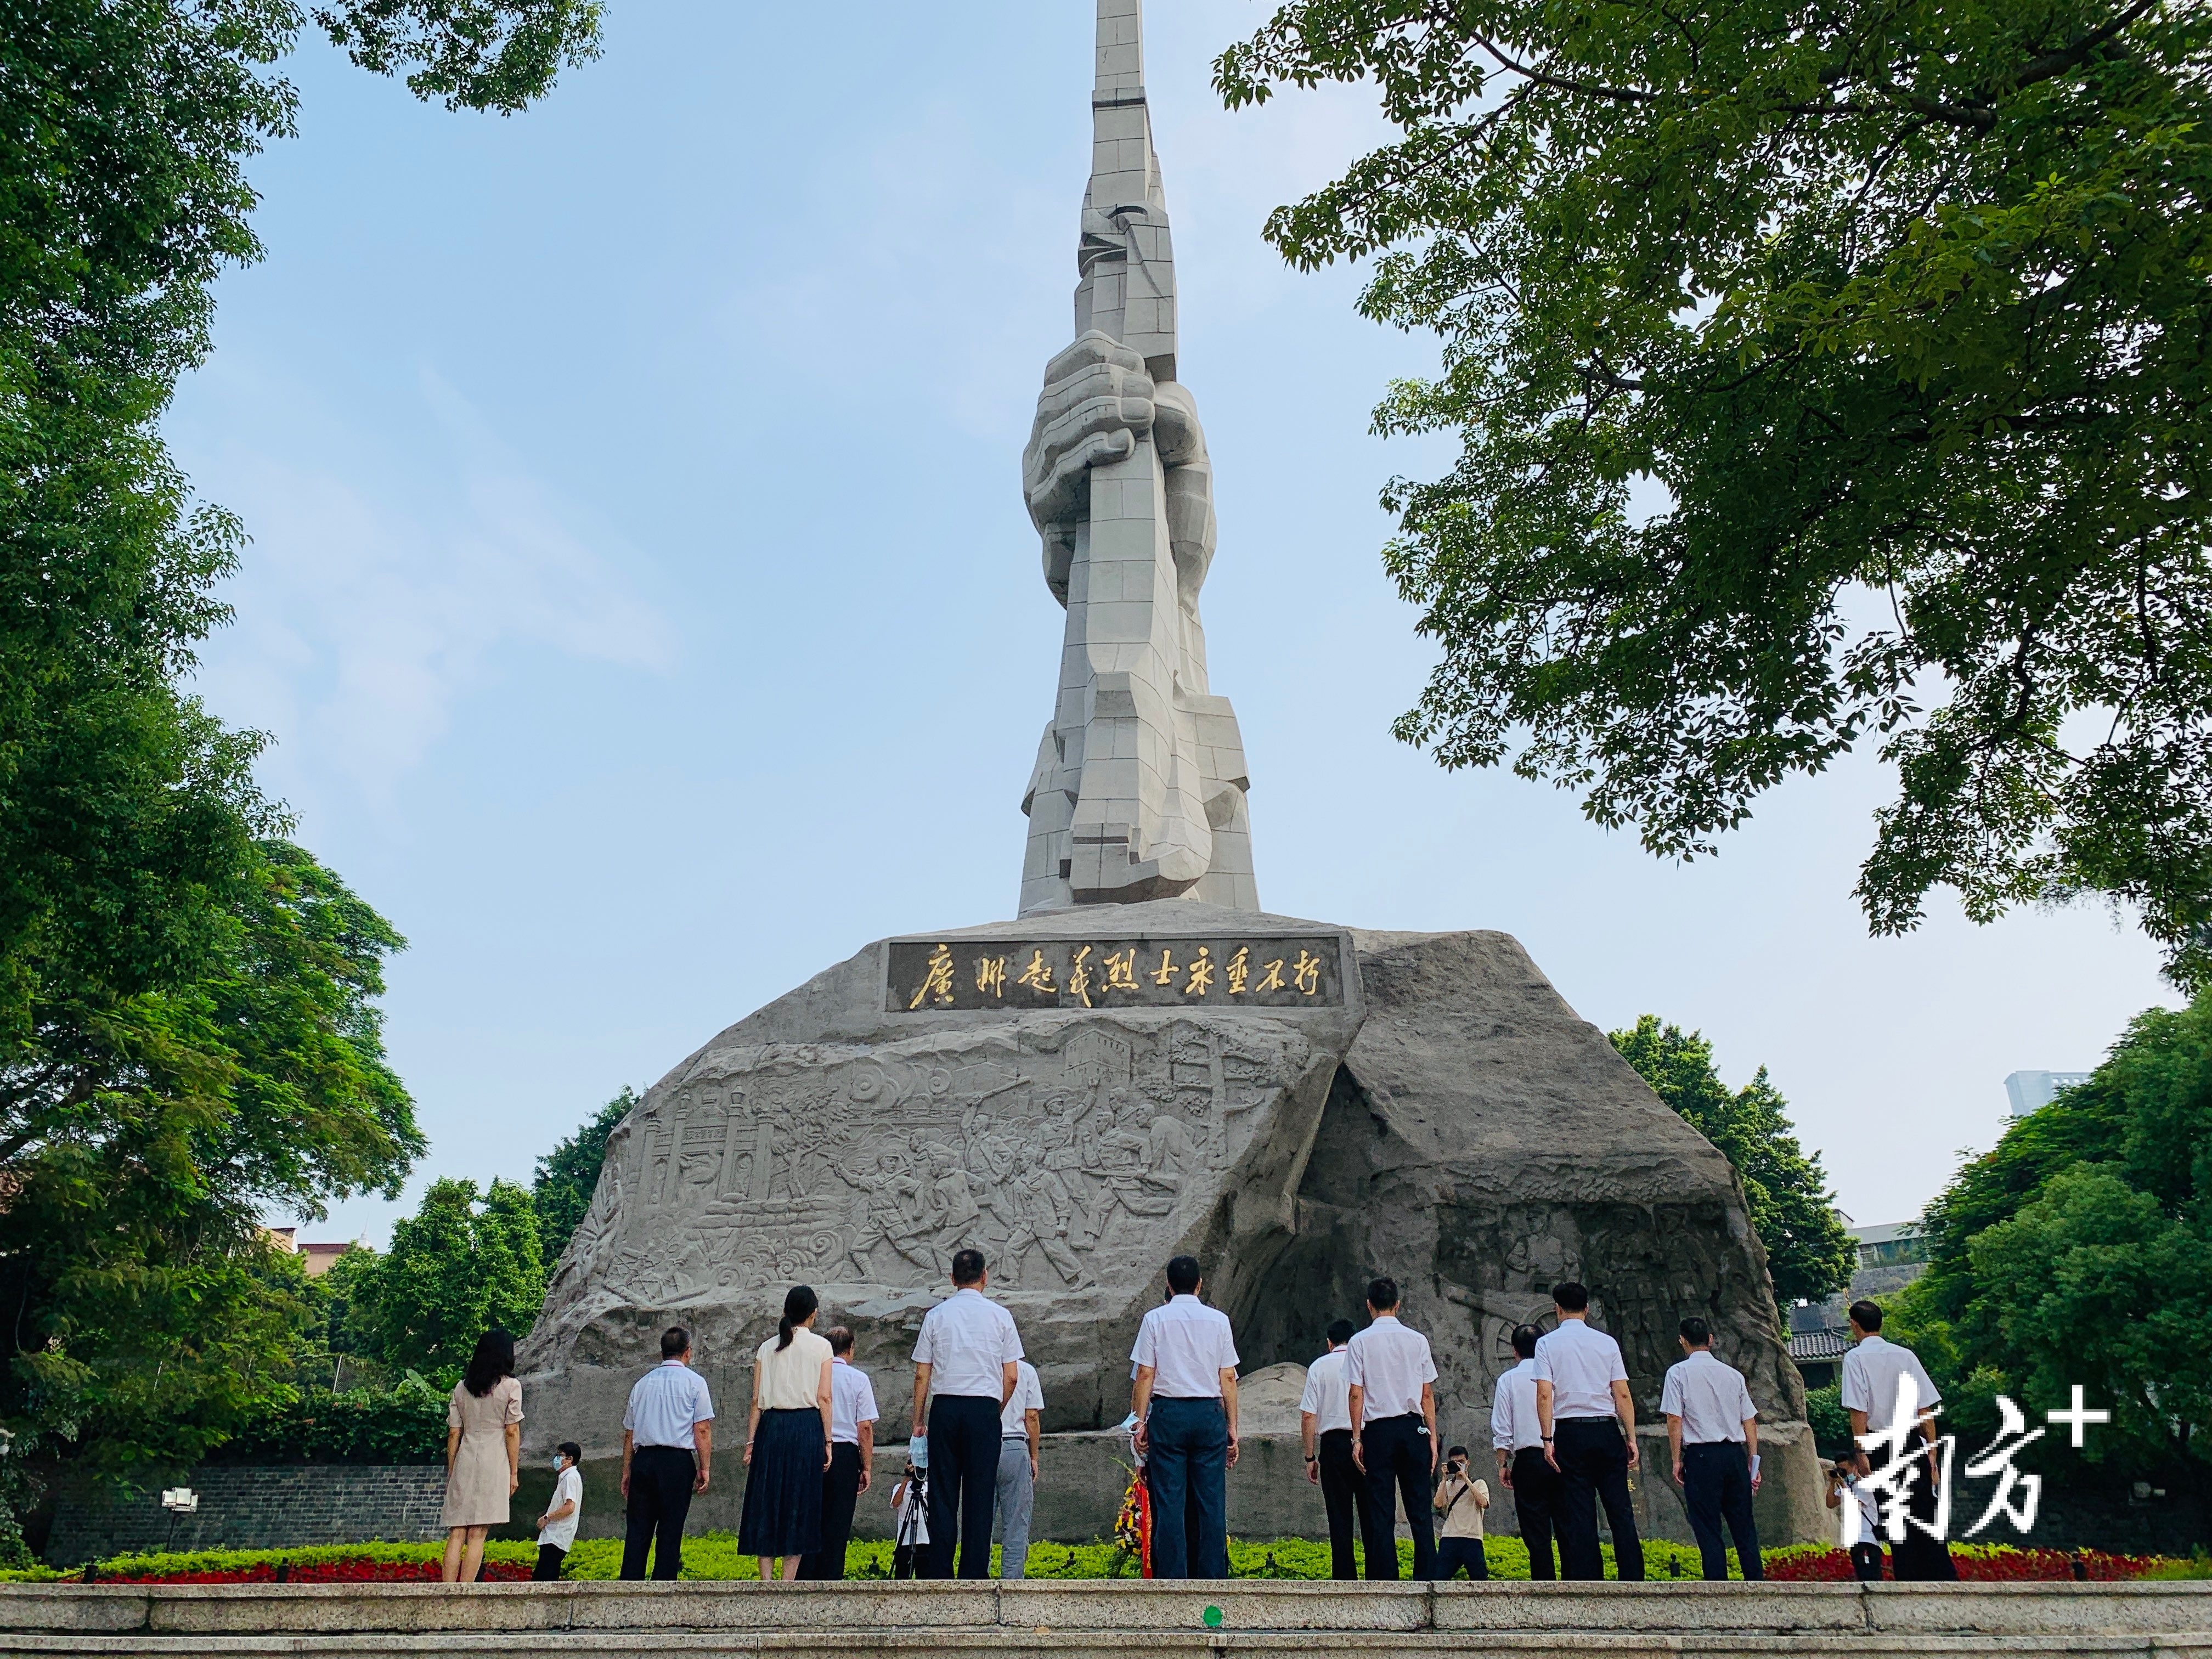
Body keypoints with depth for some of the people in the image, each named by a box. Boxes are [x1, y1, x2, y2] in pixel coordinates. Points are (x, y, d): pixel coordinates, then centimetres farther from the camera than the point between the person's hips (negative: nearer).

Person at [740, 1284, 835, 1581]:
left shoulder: (766, 1348, 9)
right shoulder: (821, 1346, 1)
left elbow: (757, 1400, 6)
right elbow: (824, 1397, -4)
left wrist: (751, 1442, 8)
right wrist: (827, 1441, -1)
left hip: (771, 1427, 3)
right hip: (807, 1426, -2)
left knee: (767, 1502, 9)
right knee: (800, 1505, 4)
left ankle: (766, 1582, 4)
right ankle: (787, 1584, 2)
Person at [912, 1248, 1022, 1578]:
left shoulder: (936, 1315, 5)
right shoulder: (999, 1315, 3)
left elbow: (922, 1375, 6)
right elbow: (1011, 1377, 3)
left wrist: (919, 1420, 15)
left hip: (944, 1407, 1)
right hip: (985, 1408, -1)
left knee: (942, 1494, 5)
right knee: (980, 1496, 3)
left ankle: (939, 1574, 3)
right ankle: (974, 1575, 1)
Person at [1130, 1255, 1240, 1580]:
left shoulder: (1155, 1318, 4)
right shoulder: (1218, 1320, 7)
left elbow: (1145, 1375, -1)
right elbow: (1228, 1377, 5)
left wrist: (1141, 1422, 3)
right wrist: (1232, 1427, 9)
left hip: (1168, 1412, -1)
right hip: (1209, 1413, 1)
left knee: (1169, 1502, 0)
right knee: (1211, 1501, 4)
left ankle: (1172, 1579, -2)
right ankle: (1212, 1578, 3)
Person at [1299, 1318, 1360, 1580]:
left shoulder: (1319, 1367, 5)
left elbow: (1308, 1416, 1)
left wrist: (1310, 1457, 6)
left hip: (1333, 1443, 0)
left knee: (1340, 1518, 3)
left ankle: (1345, 1577, 0)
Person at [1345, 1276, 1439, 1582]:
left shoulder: (1359, 1342, -1)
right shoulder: (1417, 1340, 4)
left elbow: (1355, 1394, -4)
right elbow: (1427, 1394, 5)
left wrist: (1357, 1438, 1)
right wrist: (1433, 1436, 9)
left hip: (1378, 1430, -1)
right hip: (1413, 1427, 2)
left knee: (1380, 1511, 2)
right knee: (1419, 1509, 6)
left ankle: (1386, 1577, 0)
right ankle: (1427, 1575, 2)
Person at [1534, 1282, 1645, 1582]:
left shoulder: (1547, 1343, 2)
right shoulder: (1607, 1342, 7)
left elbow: (1545, 1393, -8)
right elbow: (1623, 1394, 3)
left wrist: (1547, 1439, -7)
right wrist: (1631, 1439, 6)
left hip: (1570, 1432, -2)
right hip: (1607, 1432, 2)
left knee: (1578, 1514, 2)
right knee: (1621, 1510, 6)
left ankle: (1588, 1581, 0)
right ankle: (1633, 1579, 3)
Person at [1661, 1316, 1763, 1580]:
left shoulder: (1679, 1372, -2)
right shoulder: (1733, 1374, 10)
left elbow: (1675, 1420, -7)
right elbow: (1750, 1421, 11)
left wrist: (1677, 1460, -1)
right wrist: (1753, 1461, 16)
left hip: (1701, 1455, -4)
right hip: (1735, 1454, 4)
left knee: (1709, 1529, 0)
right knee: (1744, 1526, 11)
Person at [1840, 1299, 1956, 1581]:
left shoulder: (1856, 1357, -5)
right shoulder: (1906, 1355, 7)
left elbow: (1859, 1411, -12)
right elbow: (1926, 1409, 6)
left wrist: (1862, 1455, -10)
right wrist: (1931, 1452, 11)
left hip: (1882, 1449, -4)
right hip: (1914, 1443, 4)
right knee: (1925, 1514, 10)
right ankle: (1944, 1577, 8)